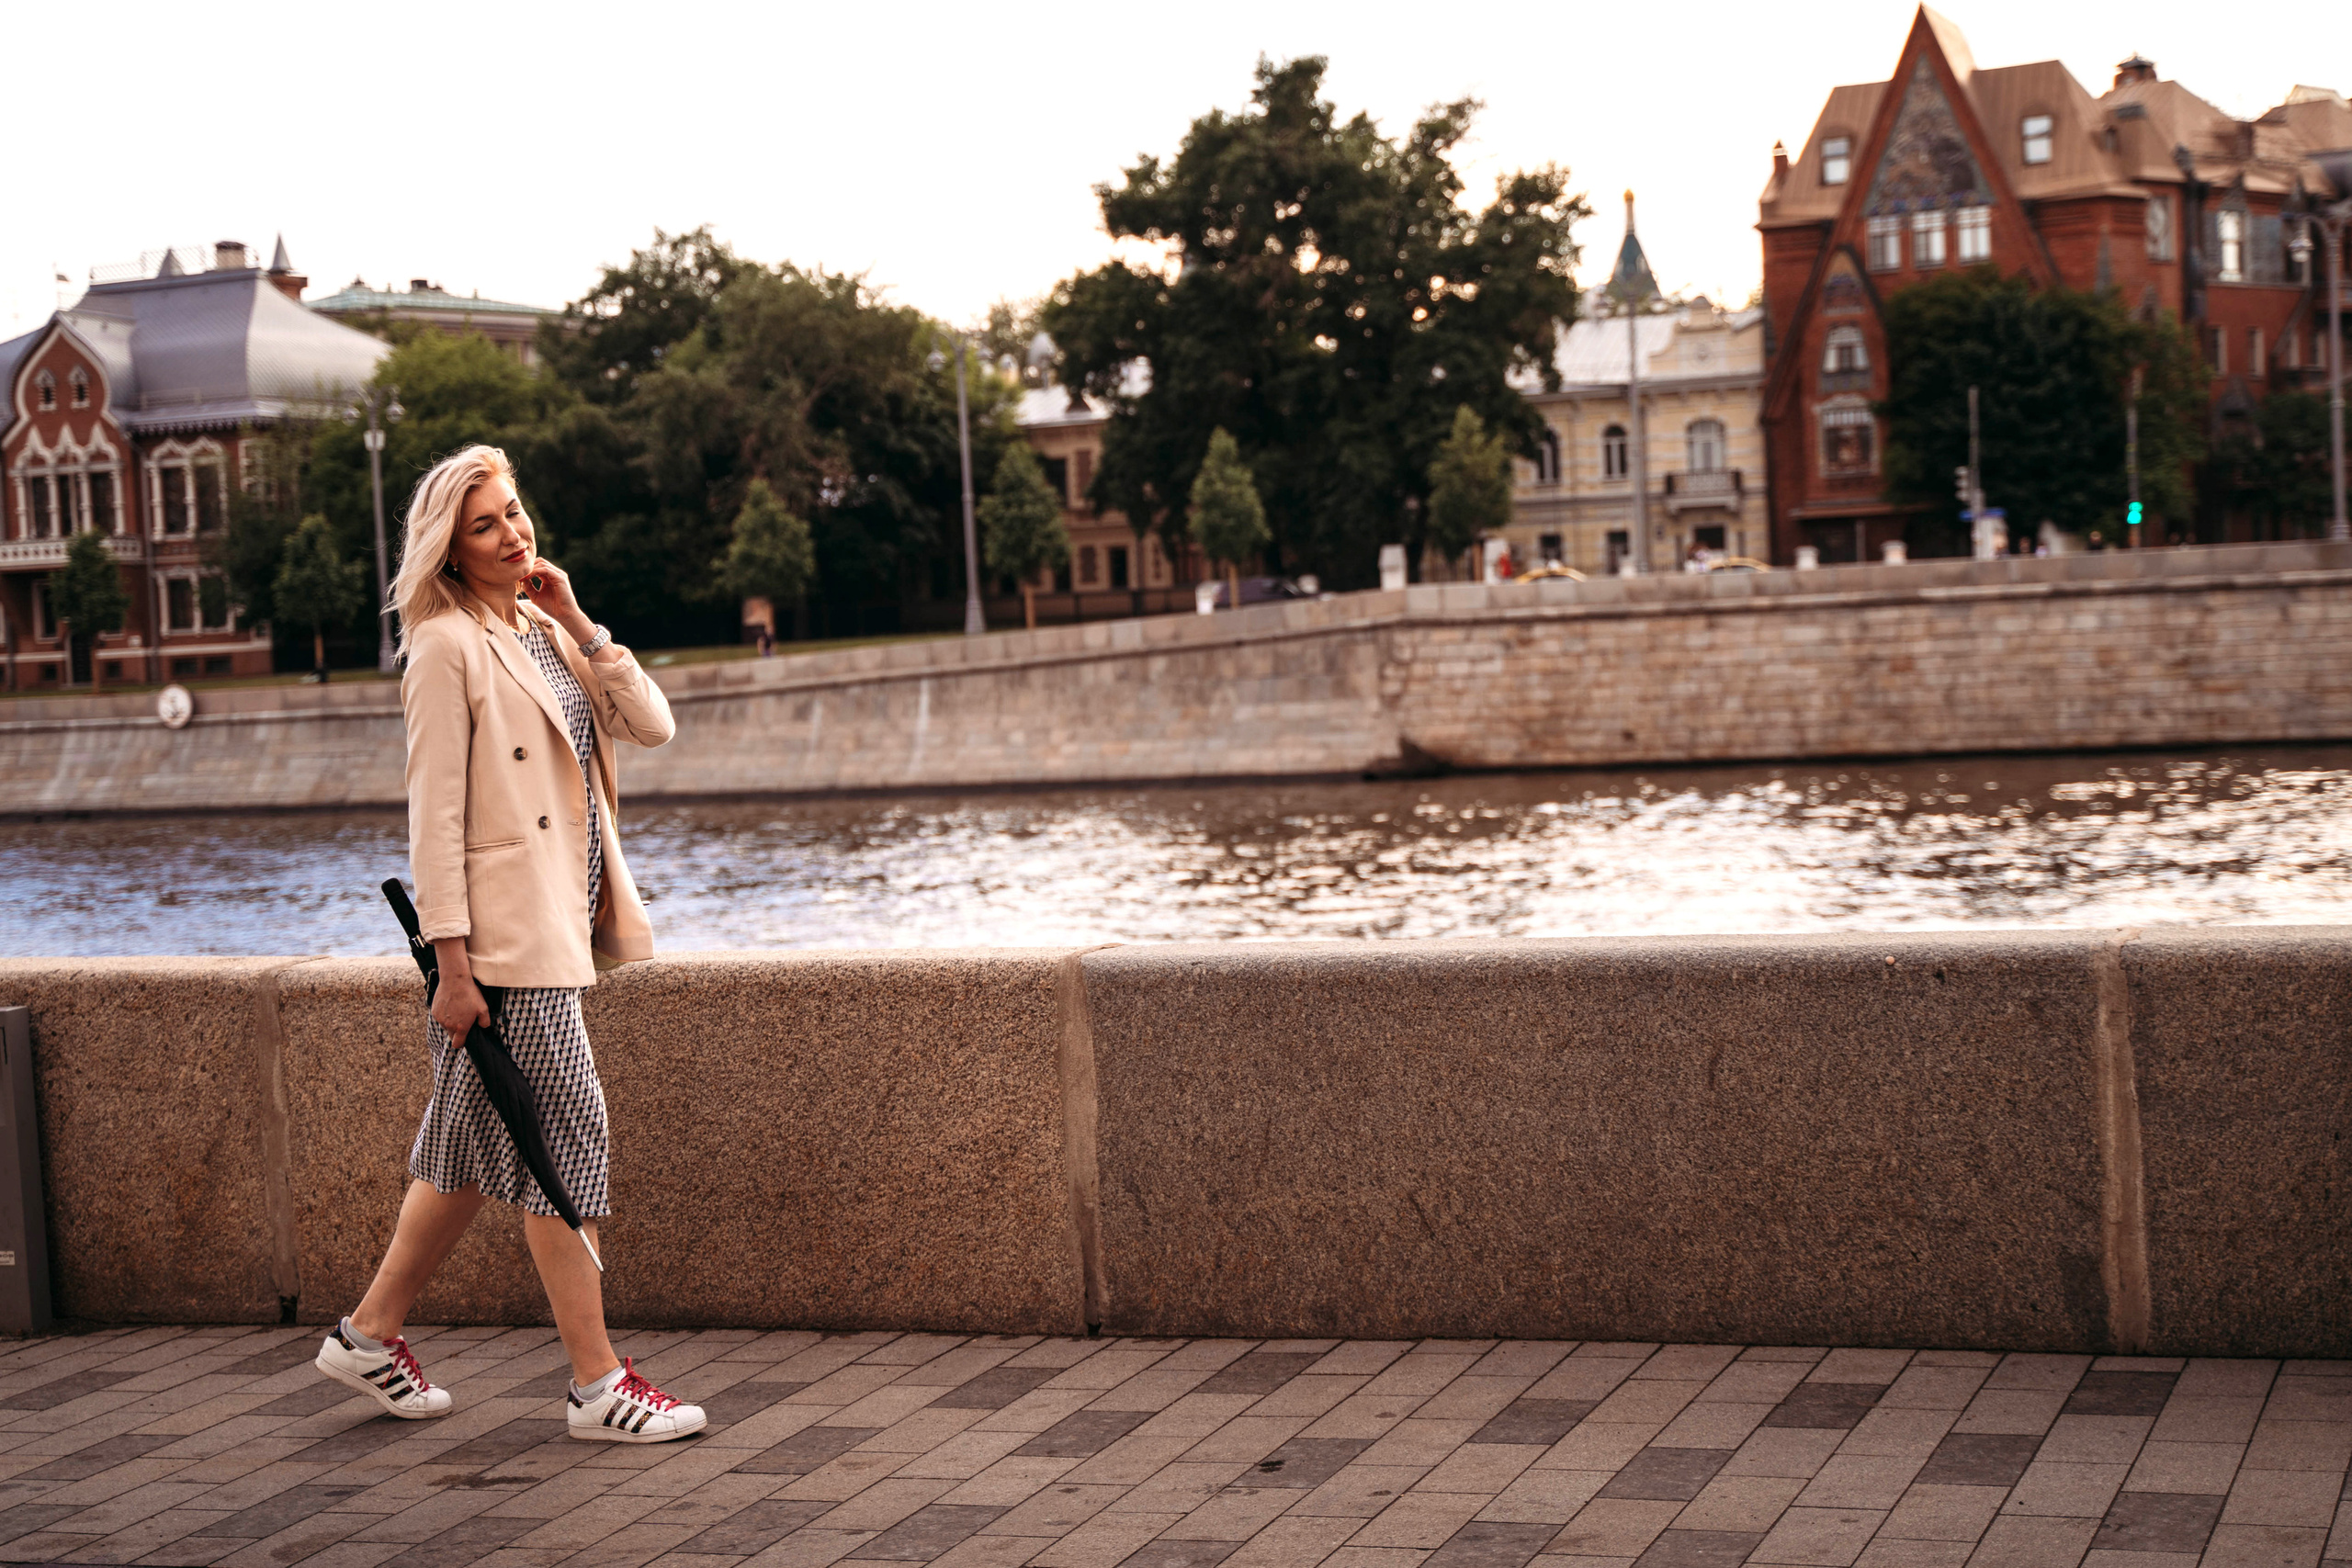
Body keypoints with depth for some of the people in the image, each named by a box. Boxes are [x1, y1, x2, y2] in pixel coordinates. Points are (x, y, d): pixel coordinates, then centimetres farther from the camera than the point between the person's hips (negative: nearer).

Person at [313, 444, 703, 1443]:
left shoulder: (546, 632, 15)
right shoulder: (447, 646, -9)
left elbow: (651, 726, 6)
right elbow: (434, 813, -13)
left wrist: (577, 624, -1)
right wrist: (452, 963, -17)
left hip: (559, 925, 8)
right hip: (503, 933, -8)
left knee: (478, 1148, 14)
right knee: (566, 1136, -6)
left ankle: (370, 1333, 26)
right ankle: (597, 1383, 0)